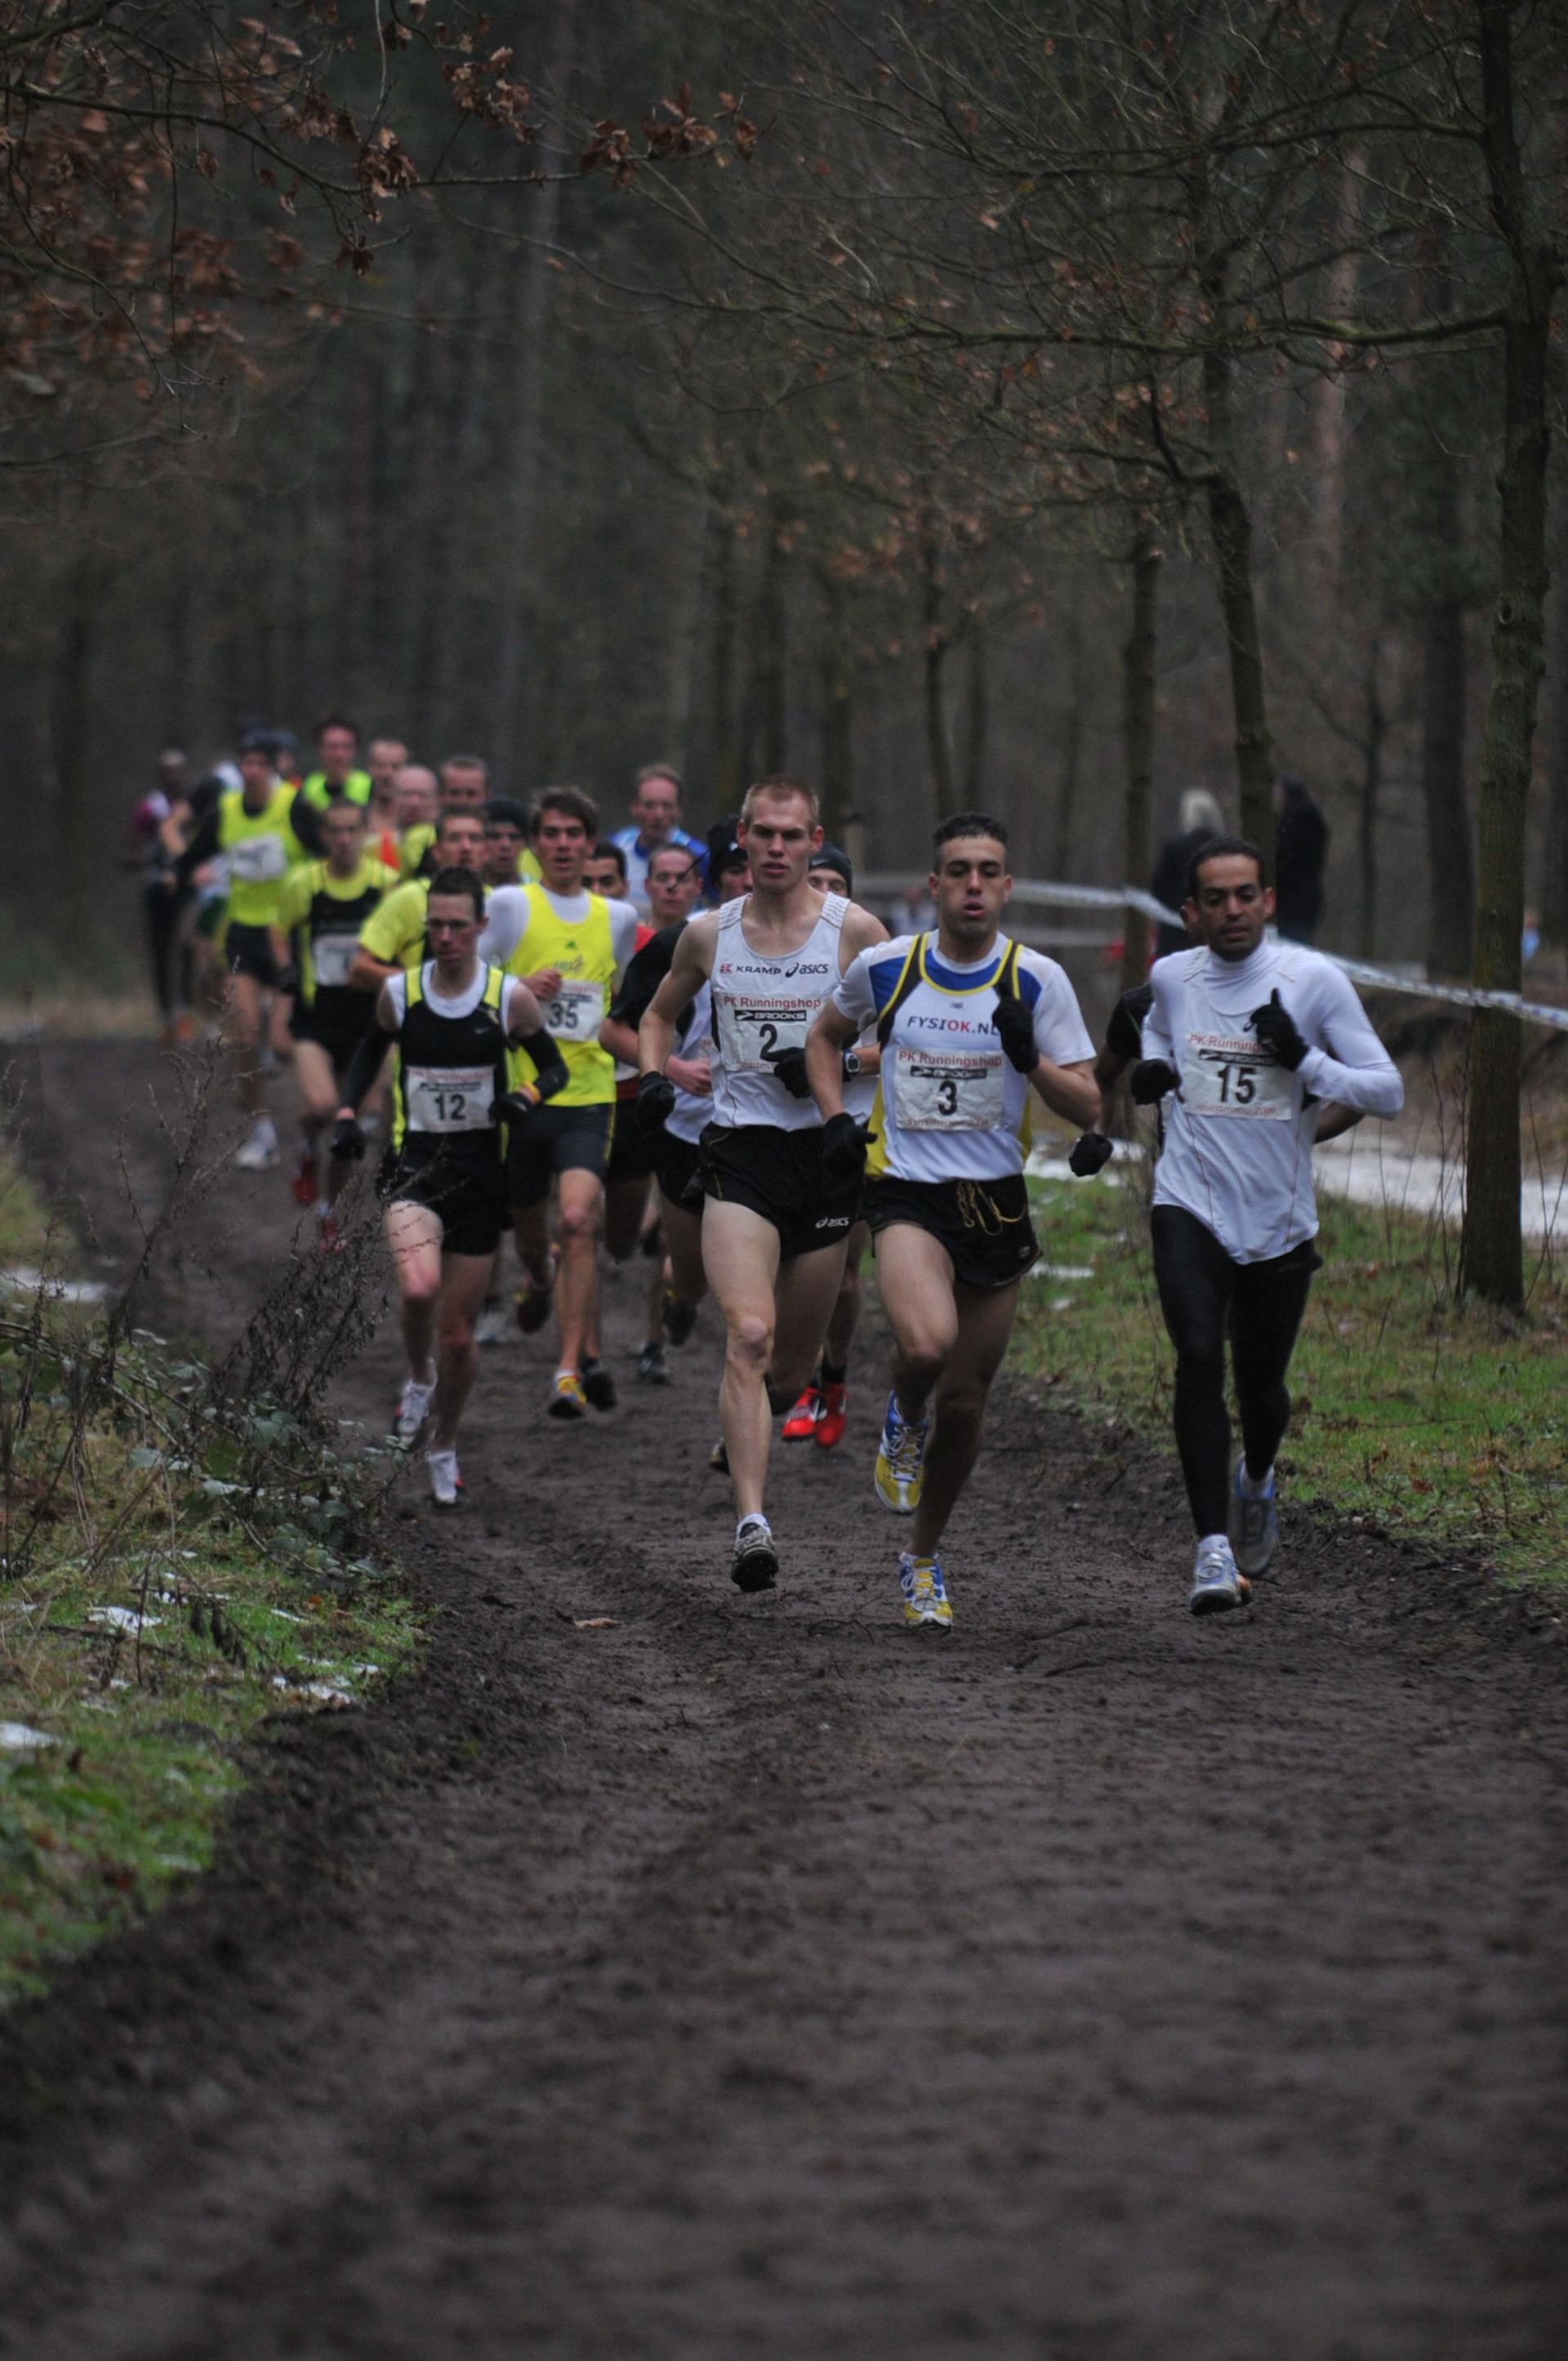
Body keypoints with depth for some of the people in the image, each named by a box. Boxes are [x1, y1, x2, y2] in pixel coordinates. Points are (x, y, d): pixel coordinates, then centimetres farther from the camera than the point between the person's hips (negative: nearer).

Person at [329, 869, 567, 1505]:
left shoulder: (511, 997, -4)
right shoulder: (398, 992, -1)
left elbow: (554, 1067, 7)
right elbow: (371, 1050, 18)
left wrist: (527, 1096, -15)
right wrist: (347, 1113, 4)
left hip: (480, 1171, 0)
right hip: (414, 1163, 0)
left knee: (457, 1333, 6)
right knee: (418, 1289, -28)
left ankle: (444, 1446, 31)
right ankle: (419, 1375, 6)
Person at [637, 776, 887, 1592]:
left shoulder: (854, 930, -3)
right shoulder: (709, 934, 5)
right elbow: (659, 1014, 23)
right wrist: (653, 1074, 3)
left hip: (827, 1151, 0)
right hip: (740, 1153, 0)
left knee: (794, 1357, 12)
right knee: (749, 1334, -19)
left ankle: (752, 1414, 48)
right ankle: (751, 1525, -25)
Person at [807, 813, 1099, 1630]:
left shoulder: (1038, 981, -4)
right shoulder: (884, 968, -1)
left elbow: (1086, 1107, -5)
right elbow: (826, 1036, 19)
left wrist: (1028, 1059, -23)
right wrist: (834, 1115, 3)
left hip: (995, 1202, 1)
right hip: (905, 1193, -1)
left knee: (964, 1401, 8)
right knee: (926, 1344, -30)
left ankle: (923, 1559, 30)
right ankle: (905, 1420, 7)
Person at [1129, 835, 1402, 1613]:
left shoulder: (1312, 979, -6)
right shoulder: (1171, 978, 4)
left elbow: (1388, 1091, -5)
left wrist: (1305, 1061, -21)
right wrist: (1149, 1072, 6)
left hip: (1280, 1222, 0)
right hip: (1190, 1208, 0)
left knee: (1260, 1384, 11)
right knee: (1199, 1358, -22)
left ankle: (1255, 1482, 47)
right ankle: (1213, 1548, -24)